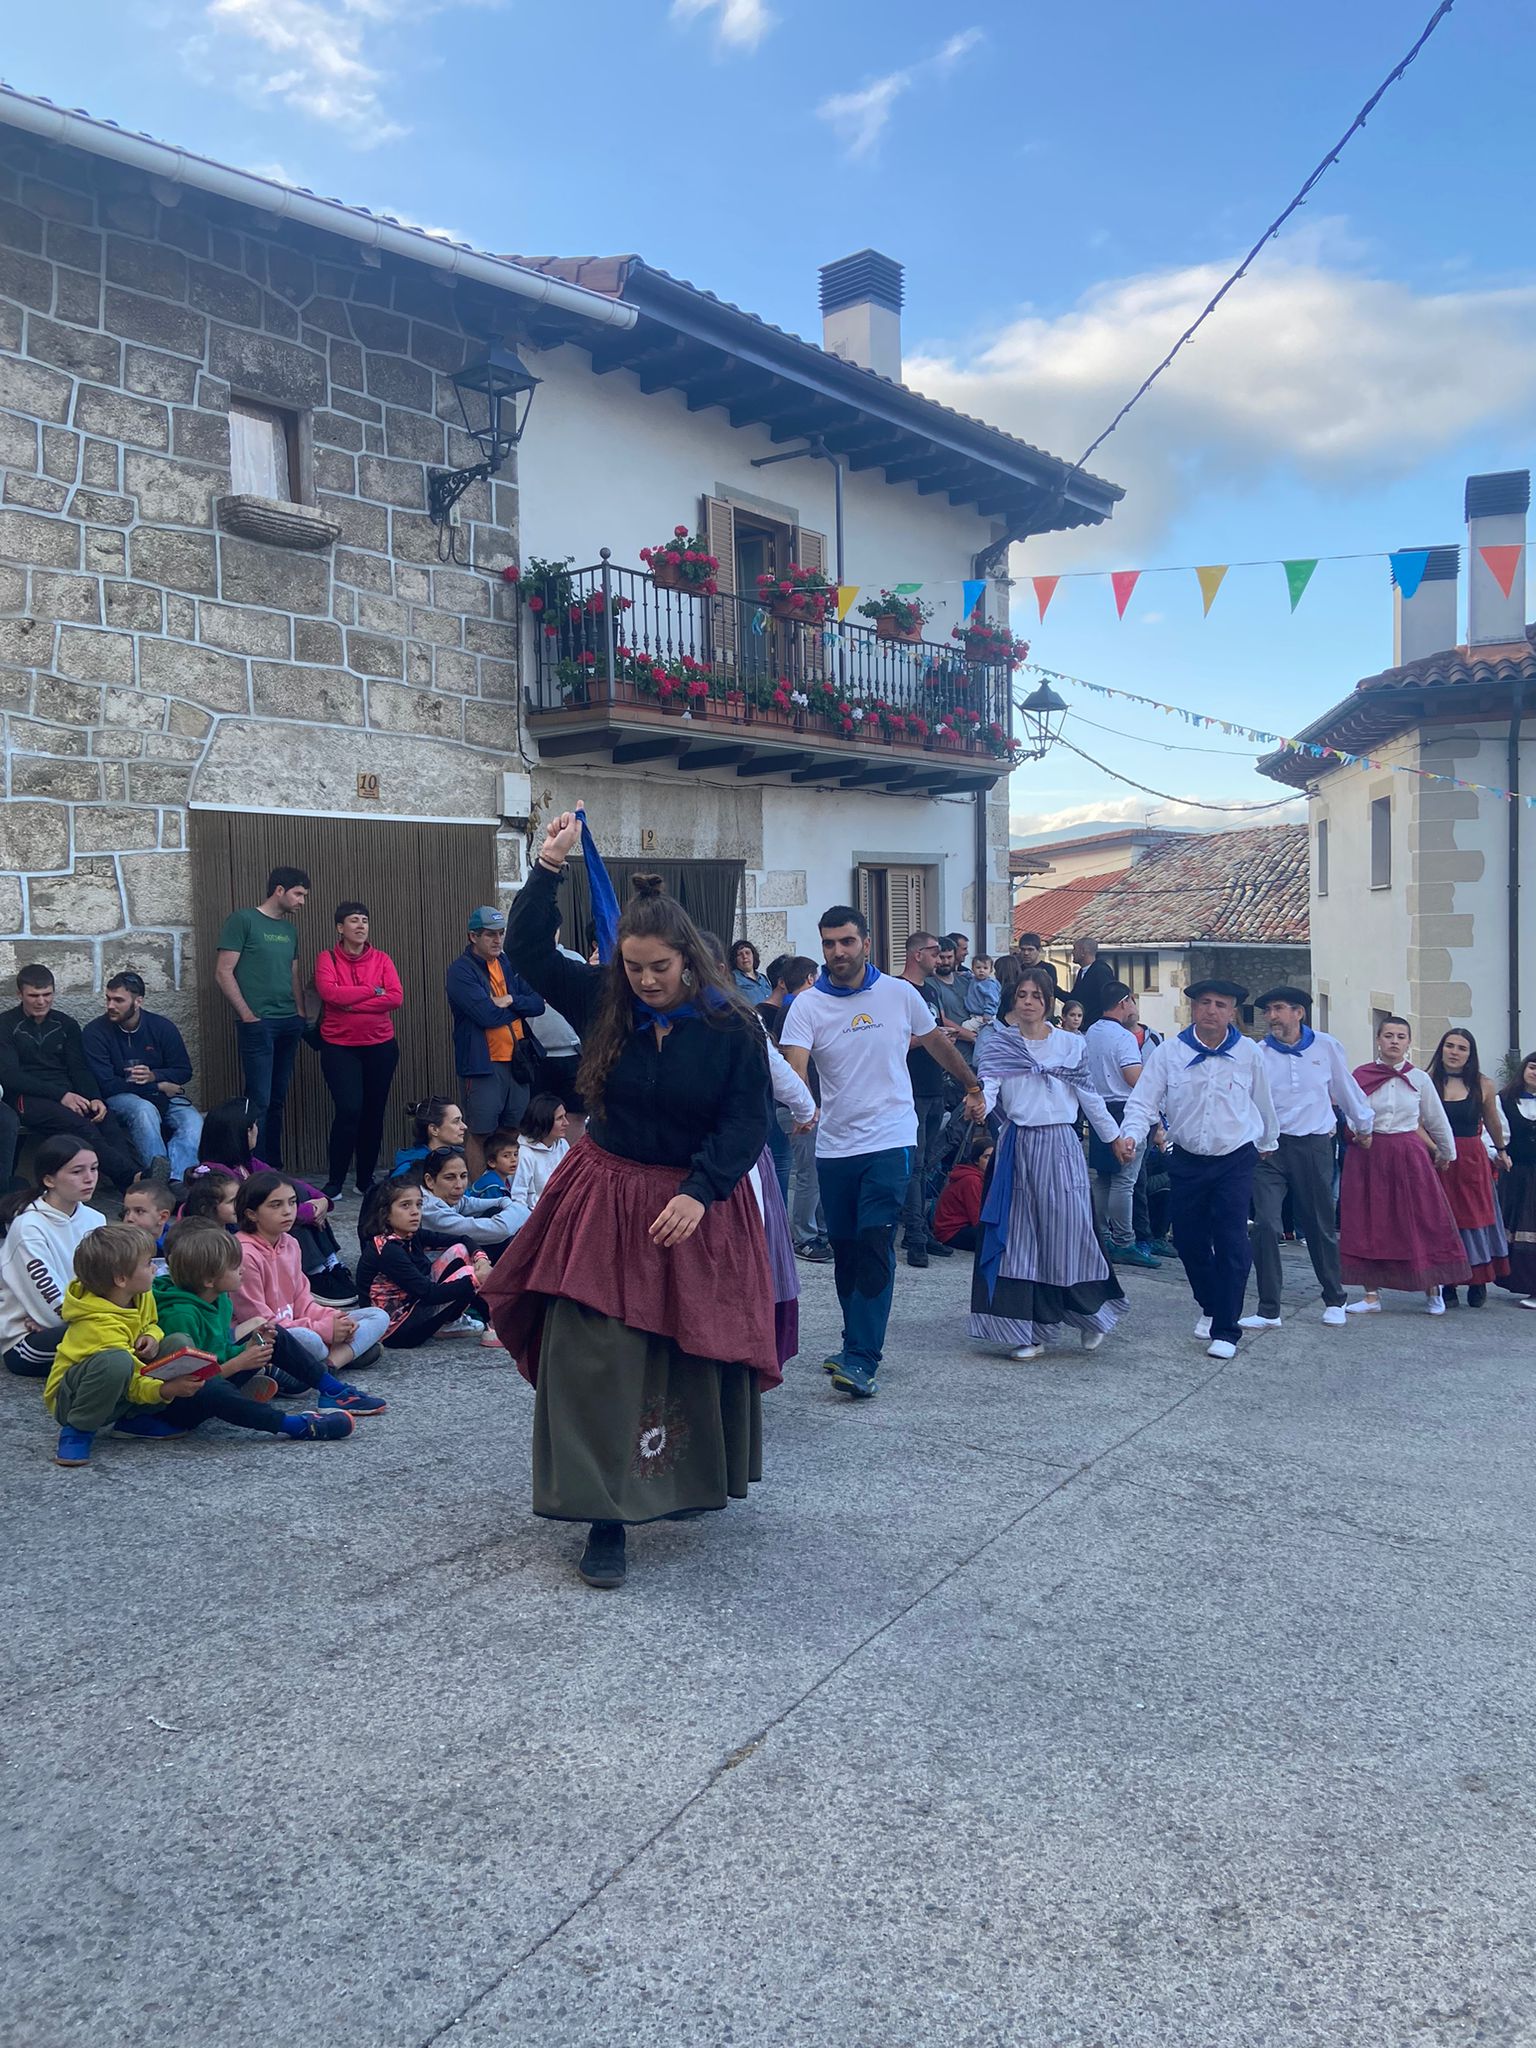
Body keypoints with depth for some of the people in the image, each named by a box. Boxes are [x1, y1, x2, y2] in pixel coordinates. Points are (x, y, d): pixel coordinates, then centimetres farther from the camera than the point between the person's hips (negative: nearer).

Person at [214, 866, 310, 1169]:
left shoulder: (289, 930, 17)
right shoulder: (242, 920, -4)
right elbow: (223, 972, -8)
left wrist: (301, 1016, 9)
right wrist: (247, 1016, -12)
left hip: (289, 1024, 7)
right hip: (258, 1024, -7)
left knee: (277, 1101, 10)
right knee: (259, 1101, -9)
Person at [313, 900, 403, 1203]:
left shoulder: (381, 959, 6)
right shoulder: (327, 959, 0)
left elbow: (396, 997, -8)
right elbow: (329, 992, -17)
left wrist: (351, 1003, -14)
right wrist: (372, 991, -11)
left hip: (380, 1046, 3)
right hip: (339, 1047, -3)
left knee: (374, 1112, 7)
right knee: (349, 1110, -13)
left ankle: (366, 1180, 20)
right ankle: (334, 1183, -2)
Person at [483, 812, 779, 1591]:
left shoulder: (731, 1027, -11)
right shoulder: (601, 1002, -3)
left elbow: (746, 1124, -12)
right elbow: (527, 951, -3)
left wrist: (698, 1192, -23)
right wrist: (547, 870, -14)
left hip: (697, 1208, -1)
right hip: (605, 1202, 2)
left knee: (694, 1357, 12)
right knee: (592, 1363, -4)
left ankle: (692, 1483, 38)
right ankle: (606, 1518, 4)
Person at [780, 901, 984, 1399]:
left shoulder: (900, 993, -1)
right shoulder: (808, 1005, -4)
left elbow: (937, 1043, 16)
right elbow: (794, 1068, -17)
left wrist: (972, 1086, 26)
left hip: (890, 1142, -2)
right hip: (835, 1146, 2)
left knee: (875, 1245, -12)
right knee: (845, 1251, 11)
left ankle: (860, 1359, -14)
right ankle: (860, 1341, 28)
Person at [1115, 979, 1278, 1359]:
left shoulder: (1249, 1053, -4)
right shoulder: (1168, 1052, -6)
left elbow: (1263, 1103, 11)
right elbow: (1144, 1101, -8)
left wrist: (1267, 1143, 24)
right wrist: (1130, 1134, -27)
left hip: (1235, 1160, -2)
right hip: (1187, 1160, 2)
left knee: (1231, 1242, -10)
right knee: (1188, 1239, 9)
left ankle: (1226, 1330, -1)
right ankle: (1210, 1306, 36)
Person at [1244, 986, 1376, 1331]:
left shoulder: (1326, 1047, 2)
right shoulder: (1257, 1053, -1)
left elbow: (1346, 1087, 16)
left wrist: (1363, 1124, 27)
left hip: (1314, 1146, 1)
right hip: (1269, 1147, 0)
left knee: (1321, 1226, 11)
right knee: (1265, 1226, -10)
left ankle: (1334, 1301, 30)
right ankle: (1268, 1310, -3)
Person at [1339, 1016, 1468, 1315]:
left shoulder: (1419, 1079, 2)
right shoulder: (1360, 1076, -1)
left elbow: (1437, 1121, 14)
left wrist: (1447, 1154, 23)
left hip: (1409, 1155, 0)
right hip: (1368, 1155, 0)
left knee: (1424, 1220, 1)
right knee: (1368, 1223, 2)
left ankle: (1432, 1290, 18)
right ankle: (1372, 1295, 10)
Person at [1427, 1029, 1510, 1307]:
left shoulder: (1483, 1085, 1)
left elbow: (1493, 1123, 16)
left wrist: (1501, 1152, 27)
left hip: (1472, 1160, 1)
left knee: (1475, 1219, 4)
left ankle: (1478, 1283, 17)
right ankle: (1447, 1287, 10)